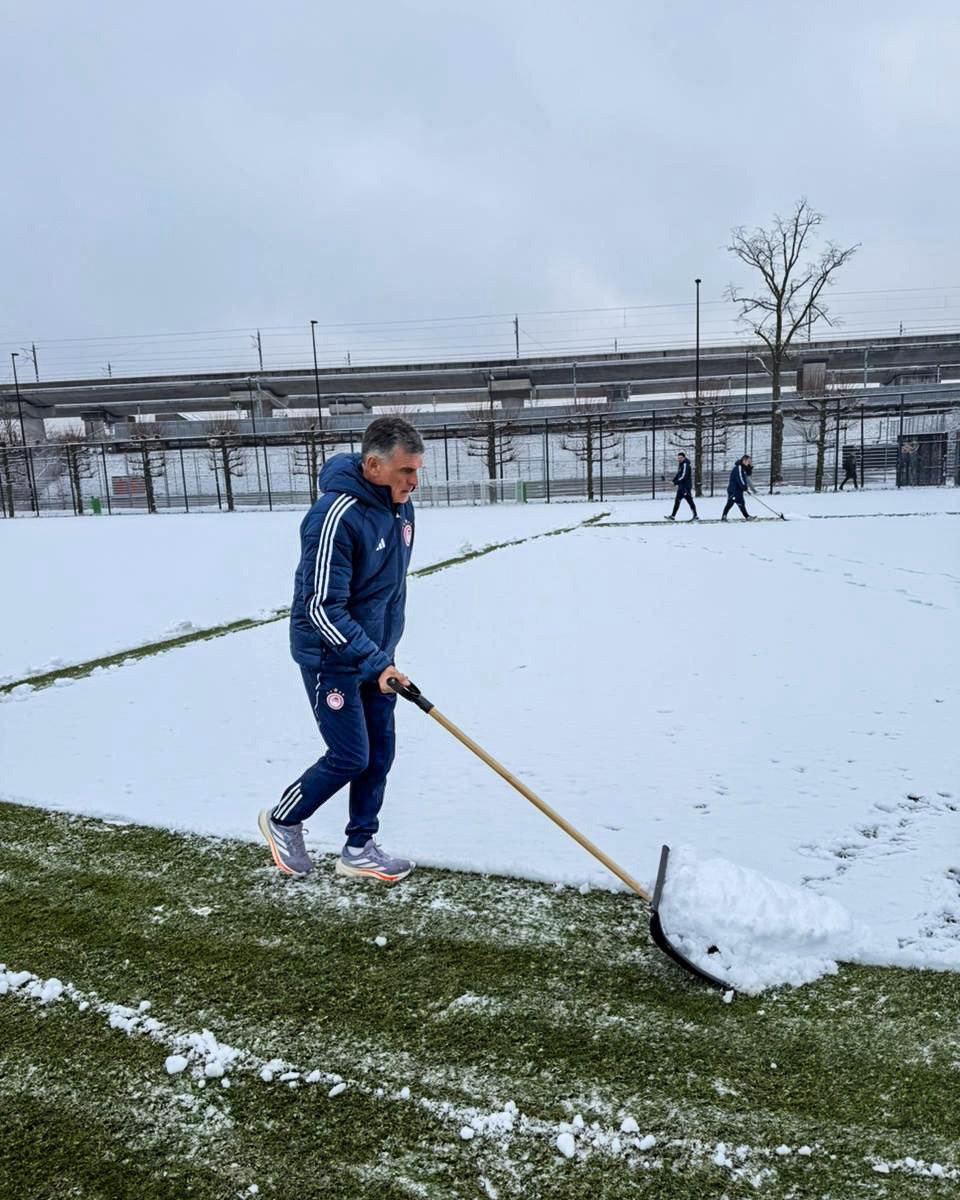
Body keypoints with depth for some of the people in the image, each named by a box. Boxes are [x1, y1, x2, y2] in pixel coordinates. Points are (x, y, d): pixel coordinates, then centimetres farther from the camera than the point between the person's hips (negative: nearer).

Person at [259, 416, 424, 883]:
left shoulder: (400, 506, -1)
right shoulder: (336, 517, -27)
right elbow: (322, 609, -26)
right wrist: (375, 662, -30)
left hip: (375, 651, 8)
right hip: (331, 655, -8)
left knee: (379, 752, 10)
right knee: (350, 757, -1)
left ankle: (359, 849, 25)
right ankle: (282, 820, 26)